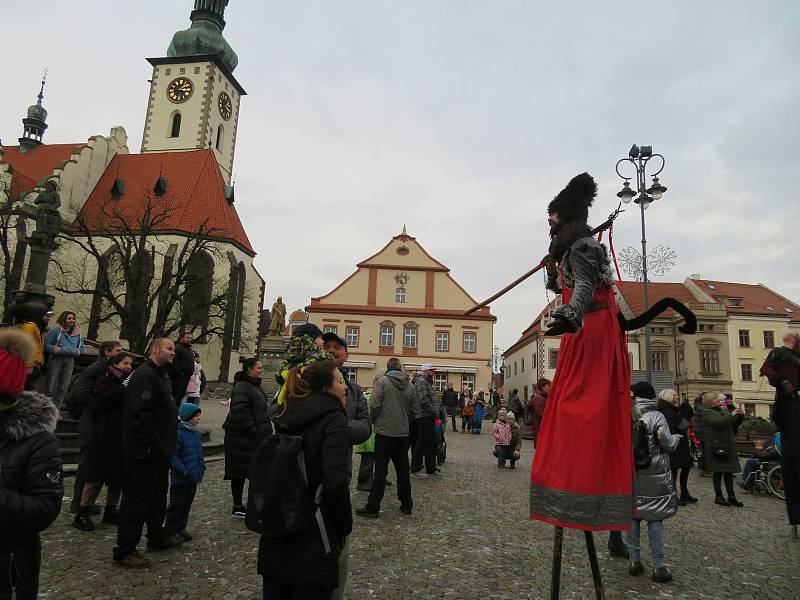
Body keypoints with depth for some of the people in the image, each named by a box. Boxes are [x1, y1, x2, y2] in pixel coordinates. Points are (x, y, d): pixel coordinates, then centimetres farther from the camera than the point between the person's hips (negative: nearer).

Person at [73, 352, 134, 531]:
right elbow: (104, 399, -19)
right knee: (97, 476, -3)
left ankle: (111, 510, 22)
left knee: (119, 476, 10)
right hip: (106, 437, -5)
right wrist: (125, 386, -22)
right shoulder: (104, 381, 1)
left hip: (123, 438, 5)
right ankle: (82, 514, 7)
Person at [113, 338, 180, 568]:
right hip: (144, 454, -11)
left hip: (158, 453, 11)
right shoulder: (144, 376, -18)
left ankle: (157, 537, 35)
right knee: (136, 501, -1)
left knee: (158, 498, 21)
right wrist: (154, 443, -22)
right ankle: (124, 551, 9)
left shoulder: (161, 375, 16)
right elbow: (141, 414, -26)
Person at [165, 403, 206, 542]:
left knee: (187, 504, 17)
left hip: (194, 478, 8)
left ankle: (180, 528, 29)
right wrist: (184, 471, -22)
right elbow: (172, 457, -20)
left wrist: (202, 466, 11)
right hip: (180, 478, -8)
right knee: (177, 505, 2)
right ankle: (170, 531, 15)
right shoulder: (178, 434, -19)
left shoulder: (197, 433, 8)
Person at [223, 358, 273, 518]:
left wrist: (264, 429, 17)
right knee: (239, 472, 0)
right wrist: (252, 429, -24)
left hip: (255, 437, 10)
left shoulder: (255, 385, 15)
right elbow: (240, 410, -26)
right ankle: (237, 508, 9)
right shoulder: (242, 387, -16)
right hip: (241, 437, -10)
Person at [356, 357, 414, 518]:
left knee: (380, 470, 0)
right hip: (403, 432, 5)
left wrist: (373, 422, 3)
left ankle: (373, 507, 3)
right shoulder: (409, 386, 6)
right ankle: (406, 504, 22)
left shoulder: (382, 381, -9)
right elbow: (410, 409, 12)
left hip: (385, 431, -4)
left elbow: (375, 405, -14)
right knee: (403, 470, 14)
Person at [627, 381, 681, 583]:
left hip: (630, 473, 2)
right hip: (654, 474, -2)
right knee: (655, 518, 4)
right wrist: (676, 437, 13)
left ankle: (635, 561, 17)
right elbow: (668, 445, -6)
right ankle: (658, 566, 8)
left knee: (632, 514, 10)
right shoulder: (656, 417, -9)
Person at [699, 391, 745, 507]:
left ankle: (731, 497, 13)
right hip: (716, 445, -6)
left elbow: (735, 424, 16)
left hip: (728, 445, 6)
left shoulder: (724, 410, 15)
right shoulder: (706, 412, -5)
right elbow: (718, 423, -19)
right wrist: (731, 415, -16)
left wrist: (740, 415, -2)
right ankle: (718, 497, 9)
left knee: (729, 471, 8)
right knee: (718, 471, 0)